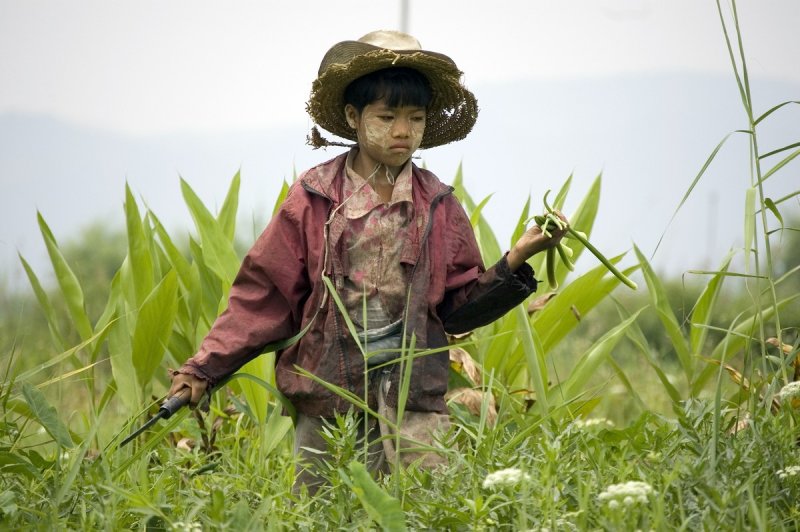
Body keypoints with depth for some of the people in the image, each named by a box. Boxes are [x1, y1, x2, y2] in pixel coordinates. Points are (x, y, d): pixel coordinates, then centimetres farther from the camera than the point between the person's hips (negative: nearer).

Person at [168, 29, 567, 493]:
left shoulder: (438, 206, 7)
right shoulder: (314, 198, 1)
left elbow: (459, 308, 7)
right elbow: (265, 295, 0)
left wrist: (515, 262, -7)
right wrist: (205, 368, -7)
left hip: (413, 400, 1)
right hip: (325, 396, -1)